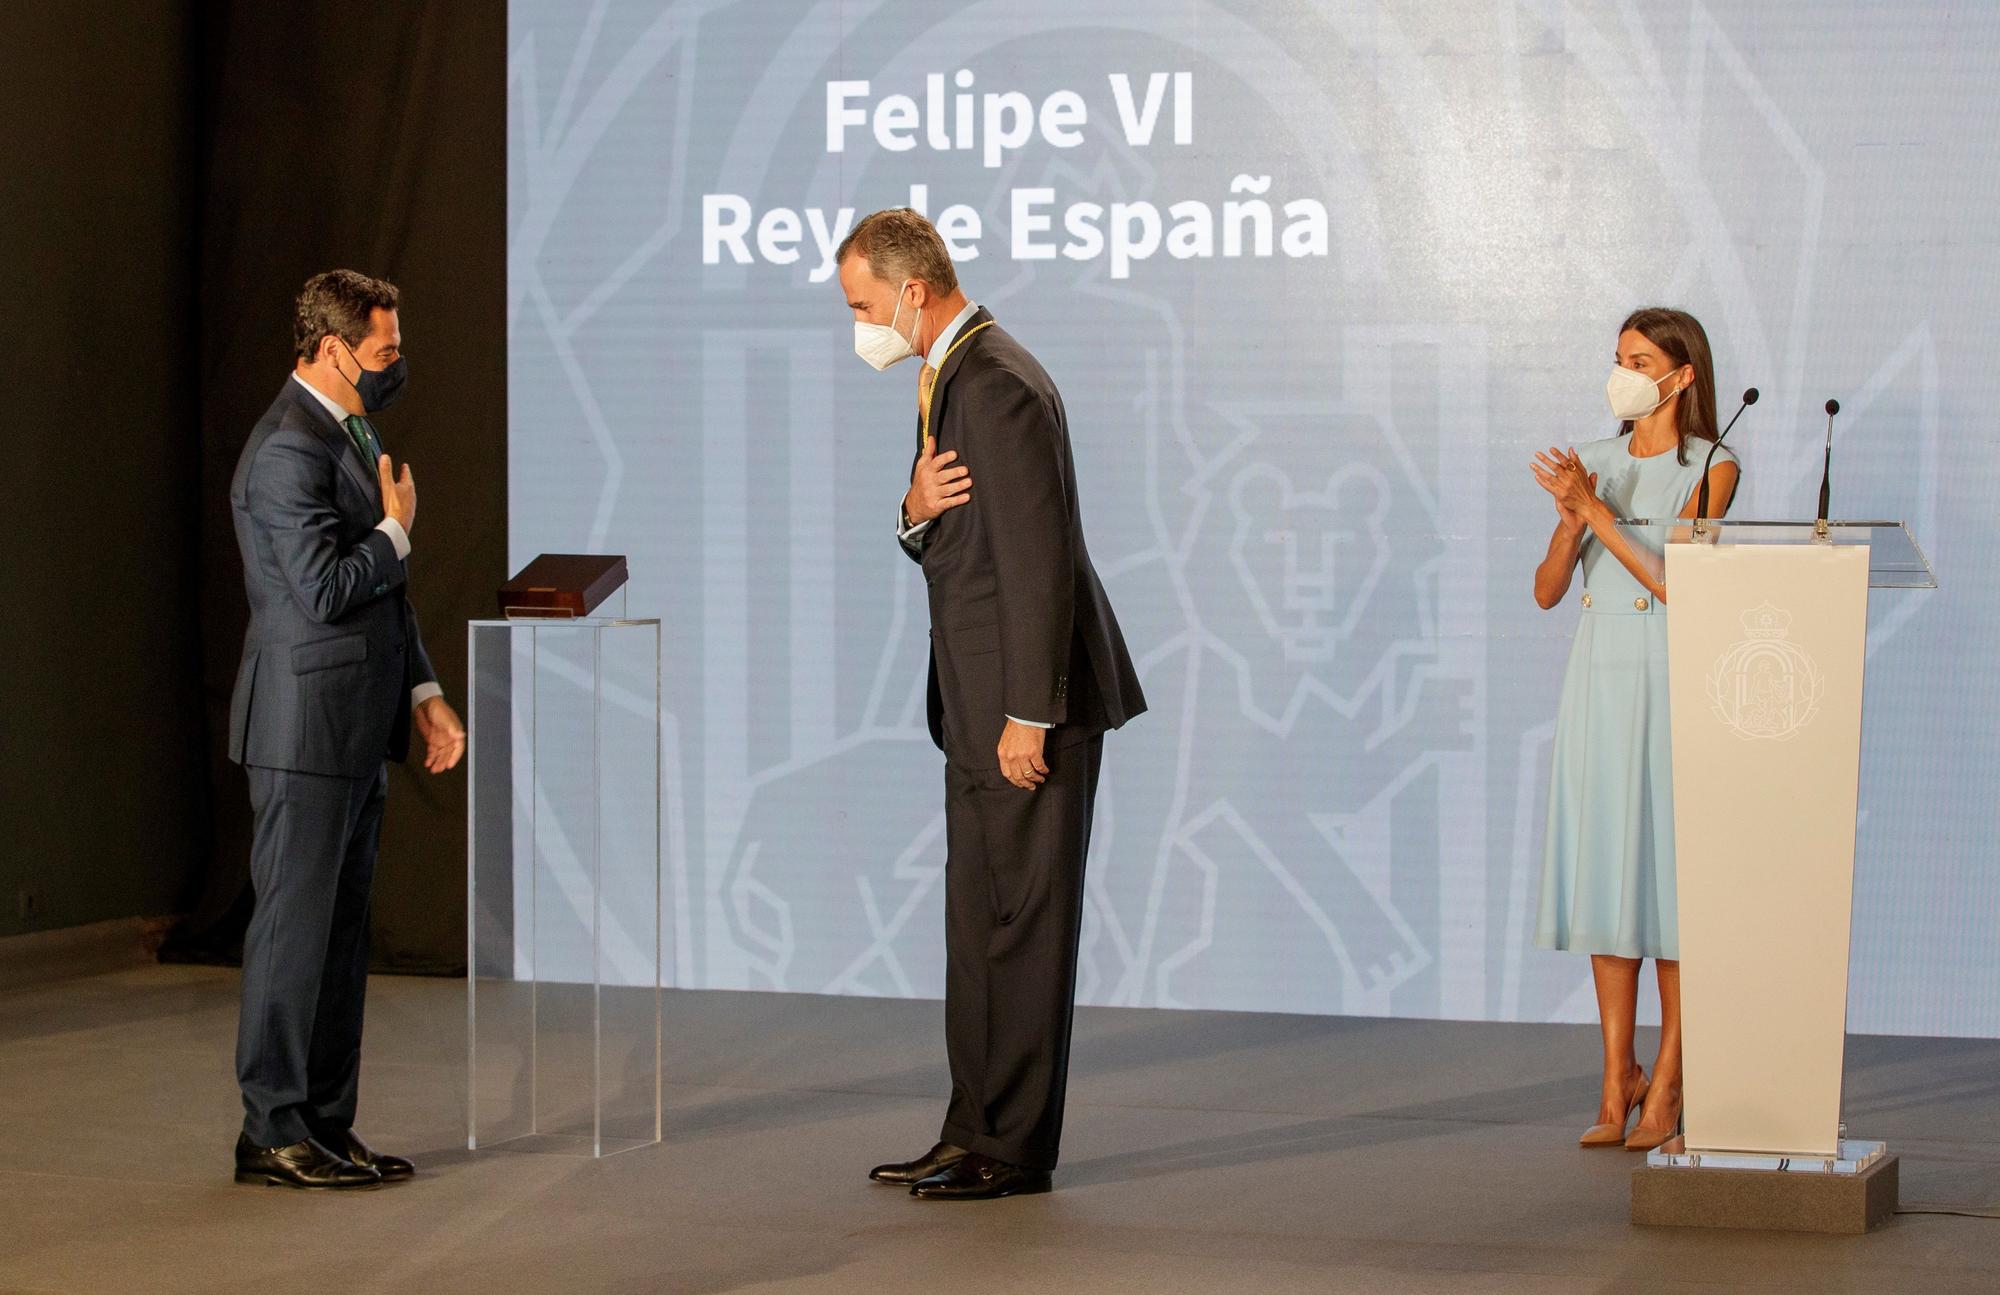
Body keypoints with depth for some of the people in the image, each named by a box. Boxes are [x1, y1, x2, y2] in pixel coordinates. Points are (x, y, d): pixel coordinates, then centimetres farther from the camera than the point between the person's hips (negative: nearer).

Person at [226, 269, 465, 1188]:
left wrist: (423, 692, 15)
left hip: (357, 727, 10)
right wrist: (396, 530, -8)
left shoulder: (350, 433, 17)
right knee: (296, 924, -5)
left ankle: (326, 1124, 15)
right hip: (306, 725, -10)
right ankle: (273, 1130, 1)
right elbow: (324, 590, -24)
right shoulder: (289, 449, -16)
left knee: (341, 928, 11)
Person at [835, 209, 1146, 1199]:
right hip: (980, 705, 11)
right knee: (977, 921, 14)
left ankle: (1016, 1150, 1)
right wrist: (917, 511, -5)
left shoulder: (997, 386, -18)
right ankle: (975, 1129, 21)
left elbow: (1039, 557, -22)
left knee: (1024, 922, -4)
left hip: (1029, 703, -11)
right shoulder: (950, 379, 15)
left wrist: (1028, 713, -23)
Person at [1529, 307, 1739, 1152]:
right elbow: (1547, 590, 6)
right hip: (1597, 679, 5)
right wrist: (1571, 521, -11)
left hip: (1668, 687, -5)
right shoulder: (1596, 462, 11)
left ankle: (1665, 1087, 1)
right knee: (1604, 877, 5)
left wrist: (1594, 508, -17)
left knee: (1668, 873, -4)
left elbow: (1673, 580, -15)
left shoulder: (1710, 469, -3)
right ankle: (1616, 1083, 10)